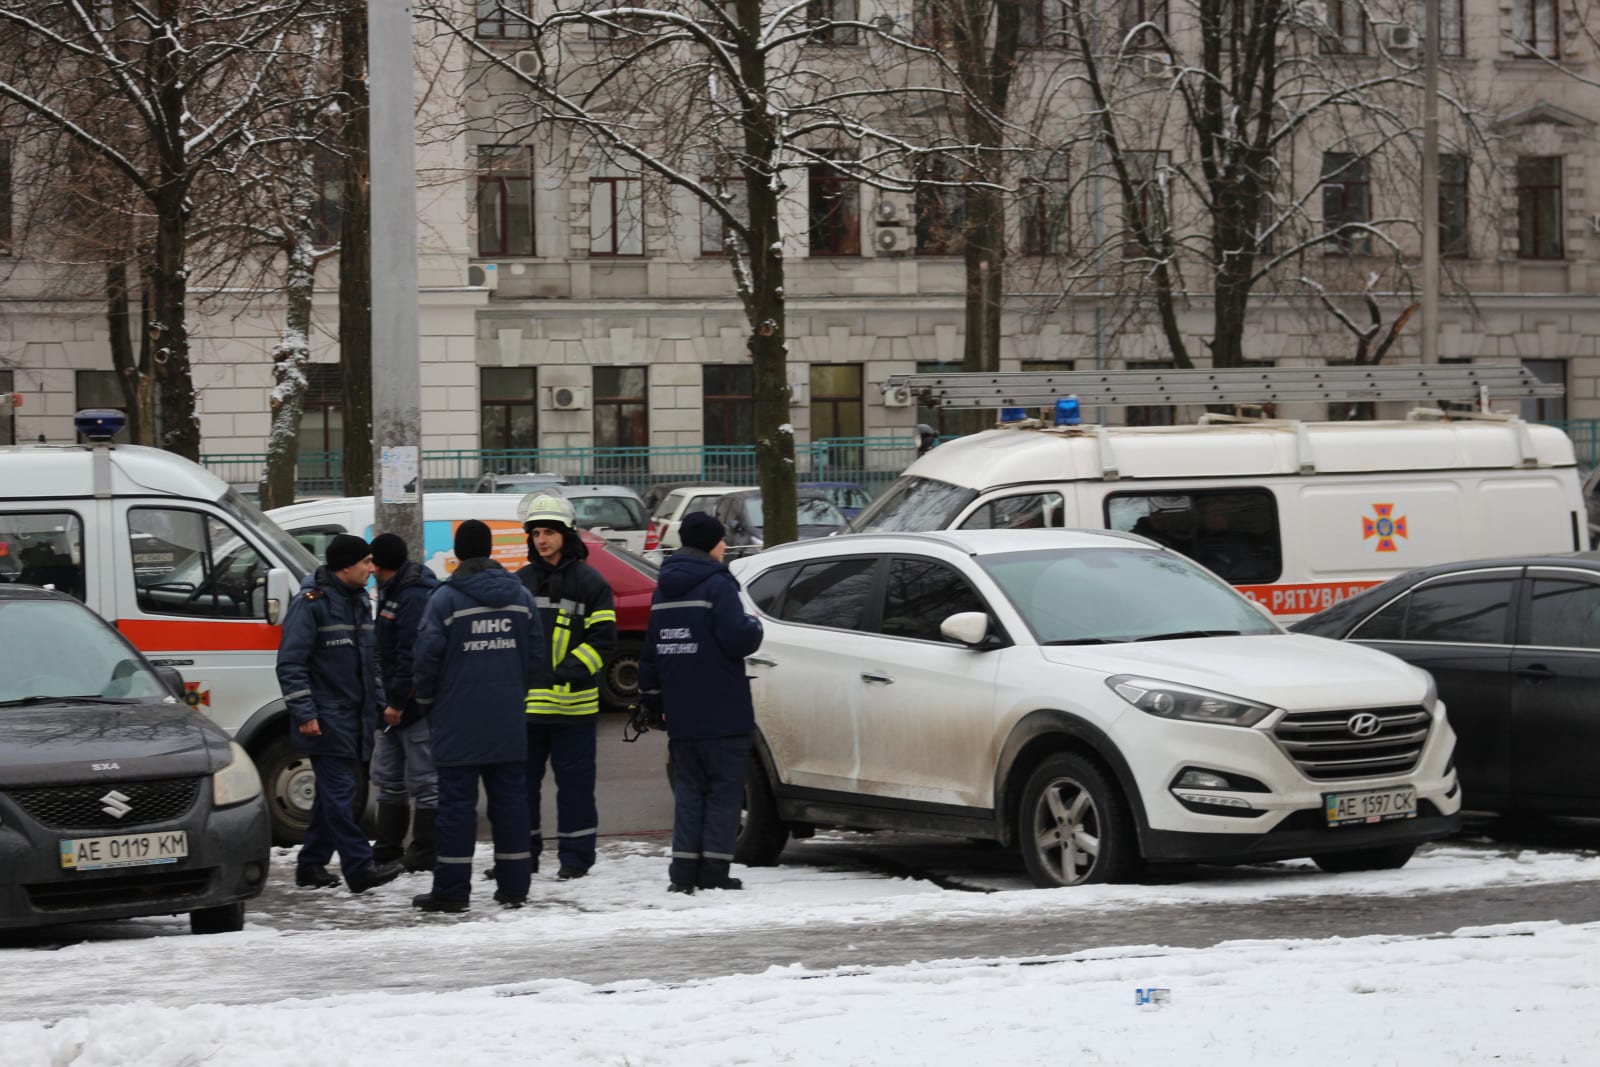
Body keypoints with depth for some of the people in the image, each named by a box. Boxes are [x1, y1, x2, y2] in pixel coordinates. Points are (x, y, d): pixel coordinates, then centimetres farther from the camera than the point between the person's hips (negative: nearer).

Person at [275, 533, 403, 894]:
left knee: (333, 792, 11)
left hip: (355, 718, 9)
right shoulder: (311, 603, -12)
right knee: (339, 791, -10)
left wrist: (379, 702, 18)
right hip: (325, 721, -9)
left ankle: (311, 865, 19)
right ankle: (360, 867, -15)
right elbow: (290, 663, -15)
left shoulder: (360, 601, 15)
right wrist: (304, 713, -19)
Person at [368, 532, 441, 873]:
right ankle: (388, 847, 26)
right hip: (392, 703, 11)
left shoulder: (416, 597, -19)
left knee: (424, 780, -2)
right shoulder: (391, 591, 14)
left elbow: (413, 656, -24)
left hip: (416, 703, -11)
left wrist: (398, 701, -22)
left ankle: (426, 852, 2)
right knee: (388, 777, 17)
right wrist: (384, 697, 17)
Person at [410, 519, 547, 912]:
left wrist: (426, 702, 8)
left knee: (457, 801, -2)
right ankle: (514, 885, 11)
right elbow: (537, 656, 10)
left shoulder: (445, 599, -9)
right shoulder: (520, 596, 7)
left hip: (458, 721, -4)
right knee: (510, 797, 9)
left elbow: (428, 658, -9)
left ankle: (451, 889, -1)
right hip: (507, 721, 4)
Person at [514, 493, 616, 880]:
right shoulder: (519, 583, 13)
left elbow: (603, 637, -3)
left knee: (574, 780, 0)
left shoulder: (590, 582, 1)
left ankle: (576, 855, 7)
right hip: (524, 700, 4)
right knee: (521, 779, 7)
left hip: (573, 702, -4)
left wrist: (574, 667, -16)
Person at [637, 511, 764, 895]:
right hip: (722, 715, -6)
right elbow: (737, 639, -18)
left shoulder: (664, 590, 14)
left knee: (689, 791, 10)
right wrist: (754, 625, 3)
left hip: (681, 715, 6)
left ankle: (684, 870, 3)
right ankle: (714, 870, -5)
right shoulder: (717, 585, -10)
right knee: (724, 790, 0)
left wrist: (653, 698, 25)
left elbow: (651, 650, 18)